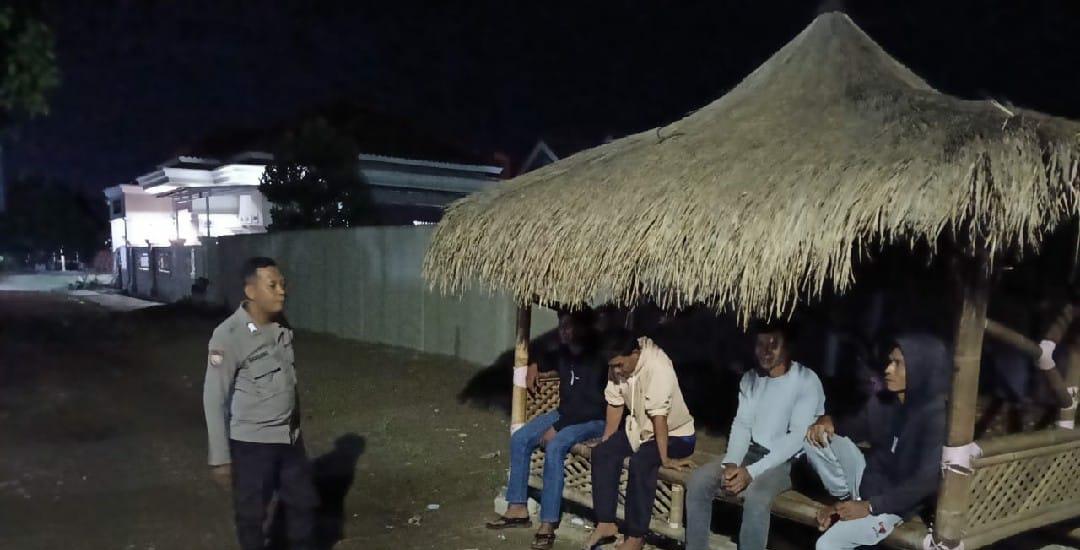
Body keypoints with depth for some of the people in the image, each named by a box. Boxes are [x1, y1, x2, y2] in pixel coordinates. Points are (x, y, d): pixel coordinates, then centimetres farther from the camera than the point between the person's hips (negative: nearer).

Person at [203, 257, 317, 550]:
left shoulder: (281, 327, -1)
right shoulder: (228, 336, -20)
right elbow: (214, 399, -16)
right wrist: (220, 457, -14)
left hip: (289, 437, 6)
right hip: (250, 442, -6)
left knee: (303, 502, 18)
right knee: (251, 514, 12)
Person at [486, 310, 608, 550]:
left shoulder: (596, 359, -20)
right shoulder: (564, 353, 5)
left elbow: (592, 406, -25)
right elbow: (552, 360, 33)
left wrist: (557, 428, -24)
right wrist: (536, 366, 12)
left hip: (592, 420, -8)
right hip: (565, 413, 8)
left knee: (554, 447, -33)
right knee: (519, 438, -8)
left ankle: (548, 524, -29)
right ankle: (518, 508, -2)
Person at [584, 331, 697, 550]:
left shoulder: (658, 367, -31)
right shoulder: (617, 366, -10)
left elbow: (659, 416, -33)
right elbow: (615, 404, -2)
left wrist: (665, 459, -31)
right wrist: (605, 442, -3)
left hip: (676, 434, -7)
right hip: (641, 429, 7)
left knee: (640, 462, -31)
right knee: (602, 453, -11)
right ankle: (606, 523, -4)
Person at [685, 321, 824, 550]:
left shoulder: (806, 381, -15)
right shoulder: (750, 379, 6)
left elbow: (797, 438, -21)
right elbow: (741, 424, 3)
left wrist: (751, 471, -27)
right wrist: (732, 463, -17)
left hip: (790, 460, -6)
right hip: (753, 452, 6)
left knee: (756, 496, -35)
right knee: (698, 480, -13)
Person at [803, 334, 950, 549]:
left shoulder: (937, 416, -23)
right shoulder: (893, 403, 0)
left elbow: (926, 481, -28)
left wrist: (869, 506, -25)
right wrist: (827, 420, -8)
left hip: (893, 502, -7)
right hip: (867, 477, 7)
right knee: (816, 436, -7)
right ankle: (845, 499, 0)